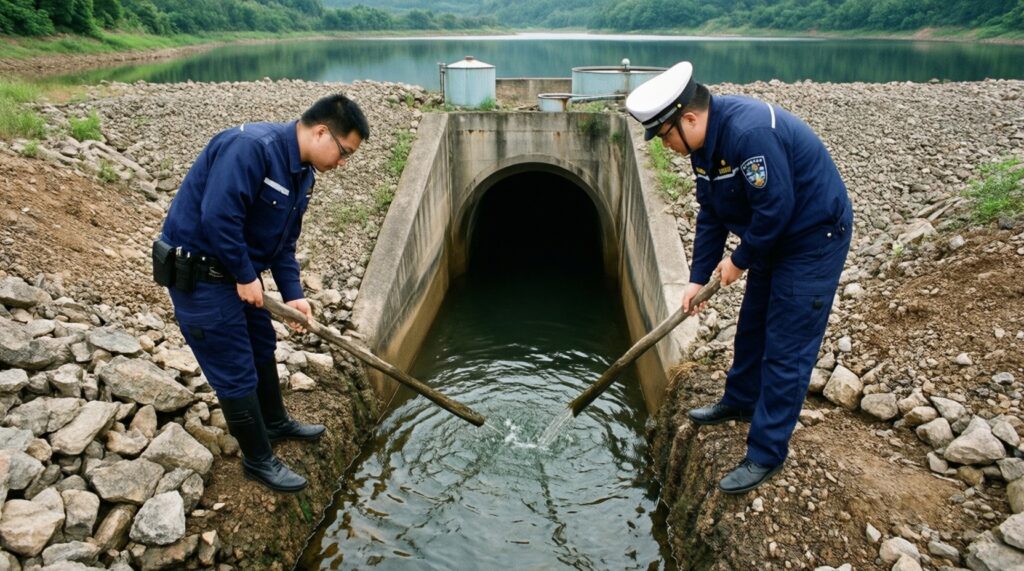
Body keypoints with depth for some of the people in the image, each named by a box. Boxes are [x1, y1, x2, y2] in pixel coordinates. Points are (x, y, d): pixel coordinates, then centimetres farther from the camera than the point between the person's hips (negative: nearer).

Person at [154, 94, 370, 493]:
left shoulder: (301, 173, 4)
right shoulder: (252, 147, -27)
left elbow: (283, 241, 9)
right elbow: (218, 216, -33)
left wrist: (292, 293, -1)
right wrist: (246, 276, -22)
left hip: (236, 270, 10)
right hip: (198, 275, -10)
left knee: (262, 347, 23)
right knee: (236, 371, 0)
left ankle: (275, 423, 45)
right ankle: (259, 460, 18)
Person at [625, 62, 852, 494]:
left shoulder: (749, 132, -31)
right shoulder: (705, 144, 0)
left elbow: (775, 207, -28)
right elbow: (711, 215, 5)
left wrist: (740, 260, -14)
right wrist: (698, 277, 2)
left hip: (813, 238, -9)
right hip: (774, 236, 9)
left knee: (786, 349, -4)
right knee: (752, 327, 21)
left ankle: (766, 454, 7)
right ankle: (740, 402, 43)